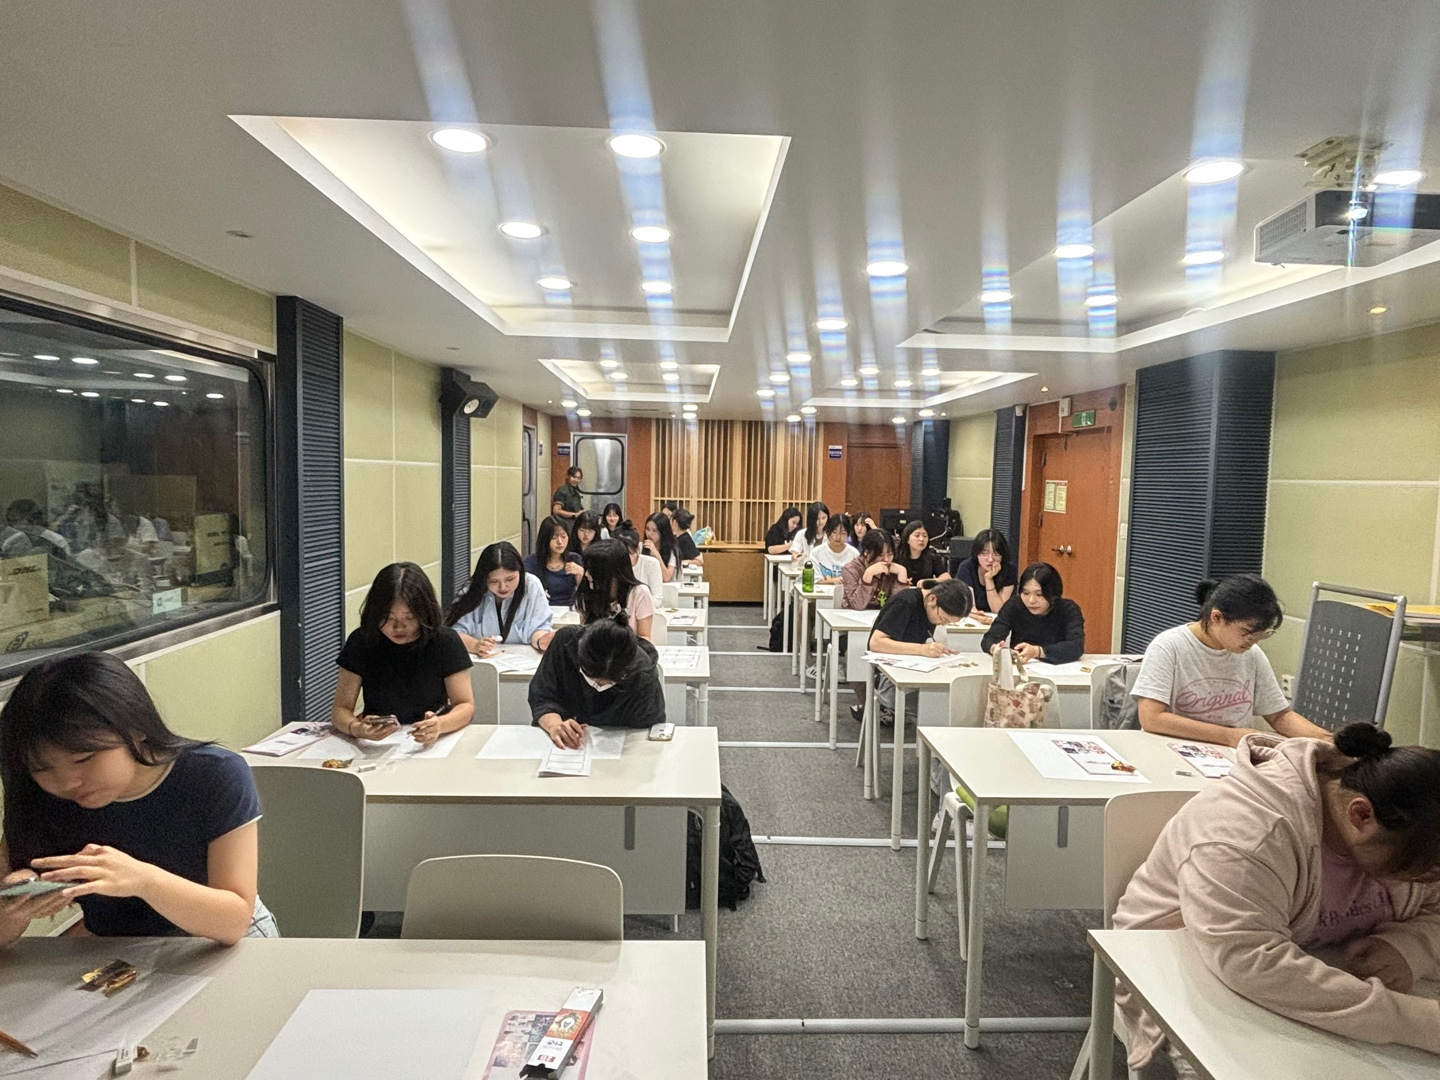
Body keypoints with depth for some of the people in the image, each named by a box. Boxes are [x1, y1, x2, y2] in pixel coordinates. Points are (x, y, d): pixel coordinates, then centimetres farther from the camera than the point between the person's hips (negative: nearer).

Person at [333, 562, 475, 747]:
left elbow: (466, 705, -6)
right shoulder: (361, 641, -4)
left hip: (430, 744, 0)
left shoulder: (446, 641, -7)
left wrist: (440, 725, -28)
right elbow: (340, 708, -4)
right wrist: (356, 729, -27)